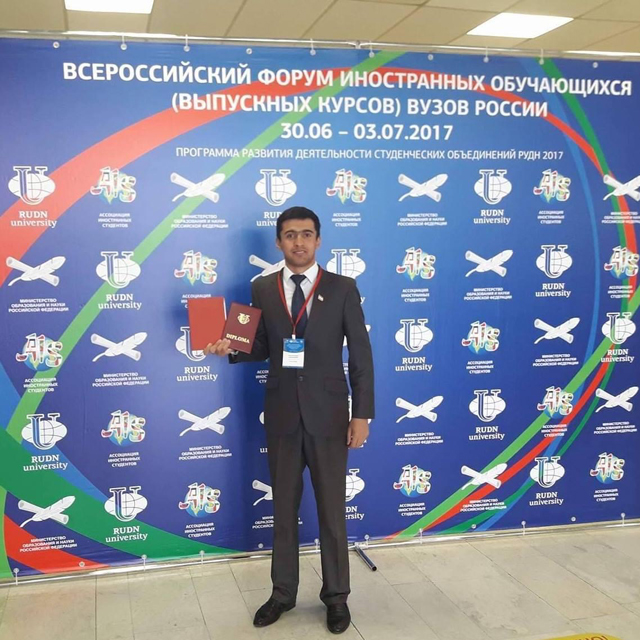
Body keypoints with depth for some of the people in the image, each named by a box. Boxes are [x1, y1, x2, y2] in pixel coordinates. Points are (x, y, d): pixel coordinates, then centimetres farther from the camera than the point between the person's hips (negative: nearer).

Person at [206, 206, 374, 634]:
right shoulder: (263, 289, 2)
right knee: (284, 508, 14)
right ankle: (283, 593, 30)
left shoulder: (343, 289, -4)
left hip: (328, 415, -2)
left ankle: (336, 596, 25)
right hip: (282, 414, 2)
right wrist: (231, 348, -13)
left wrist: (362, 415, -8)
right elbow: (262, 349, 9)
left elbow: (361, 355, -4)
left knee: (332, 510, 9)